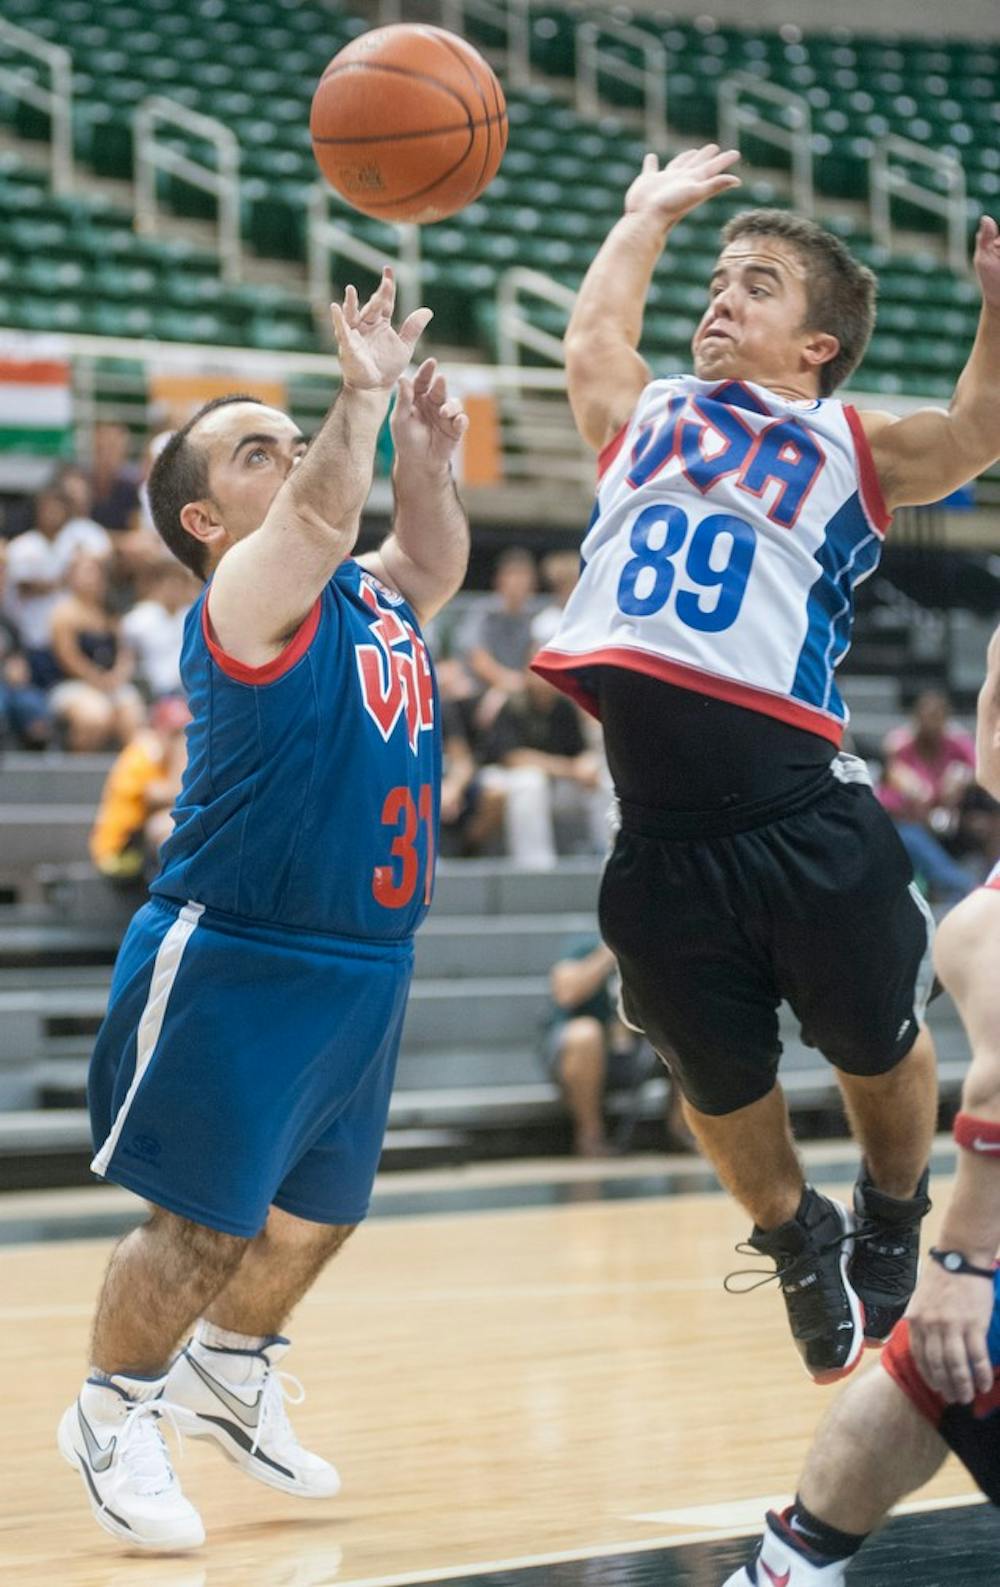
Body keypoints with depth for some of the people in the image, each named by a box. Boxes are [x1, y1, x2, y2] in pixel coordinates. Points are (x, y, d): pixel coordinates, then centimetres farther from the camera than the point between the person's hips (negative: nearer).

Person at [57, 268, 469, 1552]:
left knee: (316, 1209, 20)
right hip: (235, 962, -8)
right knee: (201, 1227, -3)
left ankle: (229, 1374, 43)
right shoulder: (245, 596, -14)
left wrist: (431, 459, 9)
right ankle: (114, 1415, 18)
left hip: (364, 958, 8)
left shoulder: (367, 594, 10)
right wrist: (364, 392, -30)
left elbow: (431, 563, 26)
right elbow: (318, 520, -33)